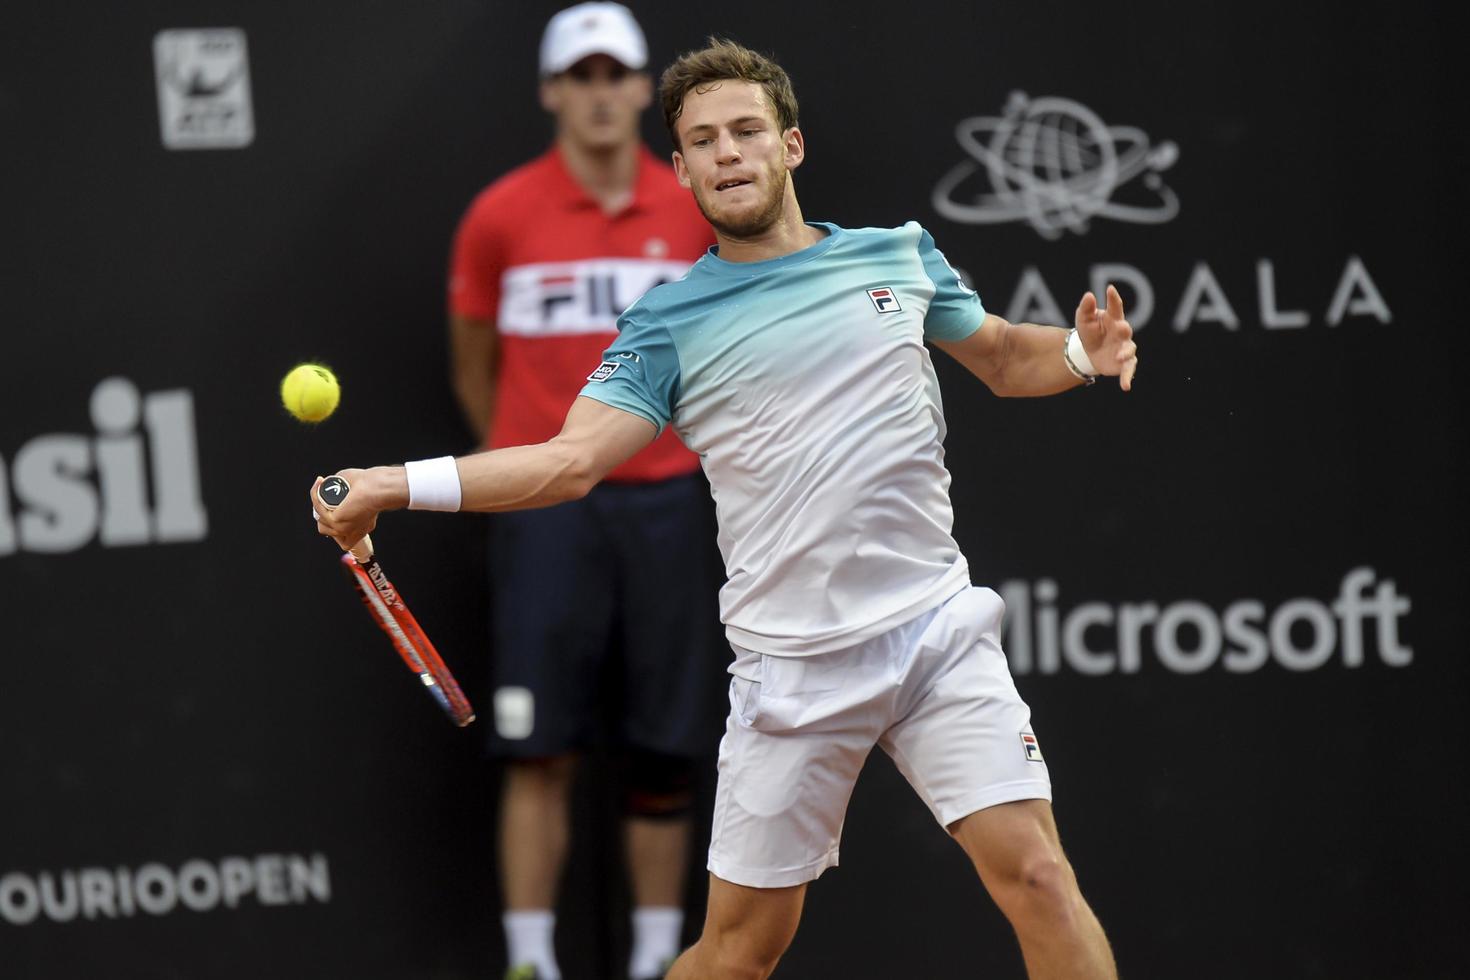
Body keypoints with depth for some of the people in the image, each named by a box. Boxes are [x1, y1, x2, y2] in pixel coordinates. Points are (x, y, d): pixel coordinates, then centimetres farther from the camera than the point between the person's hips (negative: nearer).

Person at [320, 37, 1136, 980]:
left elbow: (1003, 356, 23)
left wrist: (1082, 352, 1)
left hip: (937, 628, 1)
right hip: (793, 666, -1)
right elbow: (570, 458, -10)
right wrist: (396, 484, -22)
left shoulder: (900, 256, 8)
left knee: (1036, 876, -12)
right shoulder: (667, 327, 1)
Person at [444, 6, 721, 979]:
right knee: (541, 750, -5)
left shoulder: (697, 213, 3)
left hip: (666, 500, 2)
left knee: (667, 751, 4)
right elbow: (475, 363, 10)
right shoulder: (501, 216, -2)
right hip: (546, 507, -2)